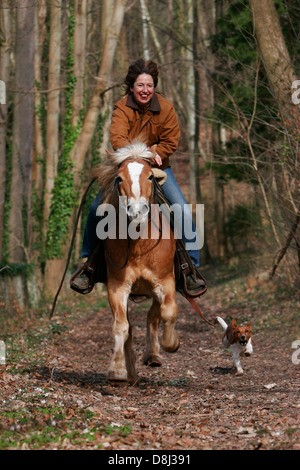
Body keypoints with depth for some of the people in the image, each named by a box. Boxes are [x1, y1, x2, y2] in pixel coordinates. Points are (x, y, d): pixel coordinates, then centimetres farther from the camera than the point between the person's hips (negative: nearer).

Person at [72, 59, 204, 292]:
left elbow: (171, 142, -7)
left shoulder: (166, 108, -9)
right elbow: (117, 138, -30)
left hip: (158, 168, 1)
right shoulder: (122, 108, -14)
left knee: (183, 211, -15)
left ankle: (191, 267, -2)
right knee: (97, 209, -12)